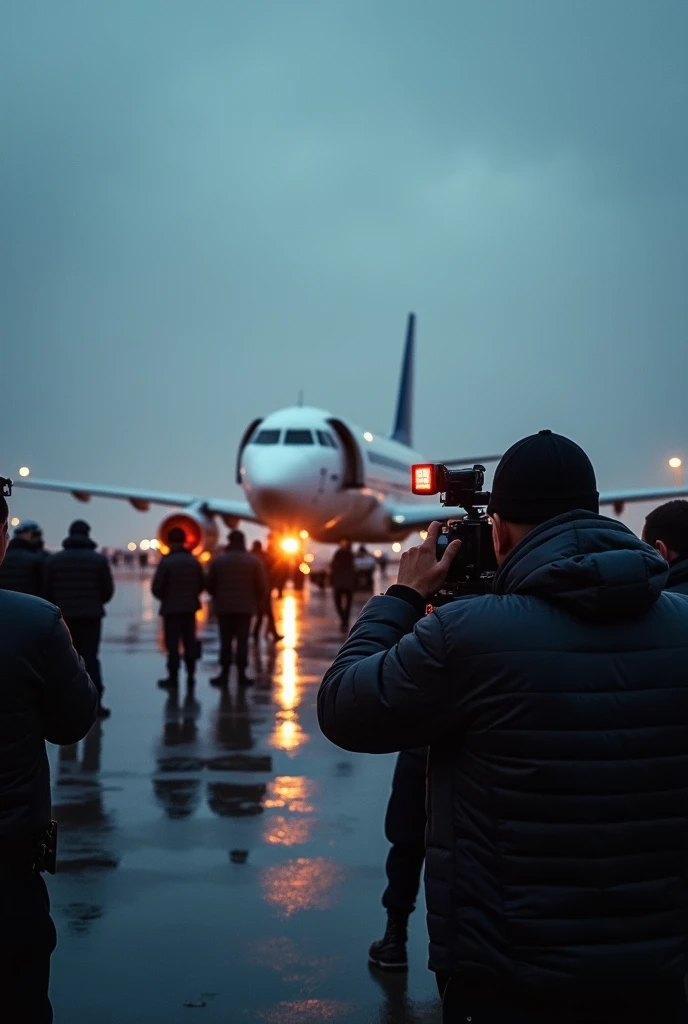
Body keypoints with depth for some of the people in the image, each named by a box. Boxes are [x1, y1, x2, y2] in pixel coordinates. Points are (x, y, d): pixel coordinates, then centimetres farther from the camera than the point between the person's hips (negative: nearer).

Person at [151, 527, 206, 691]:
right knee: (190, 643, 12)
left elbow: (156, 587, -13)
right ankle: (191, 677, 16)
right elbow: (202, 585, 4)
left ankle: (173, 679, 0)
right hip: (190, 608, 4)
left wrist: (164, 598, 7)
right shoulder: (194, 561, 1)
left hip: (171, 608, -4)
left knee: (172, 644, 1)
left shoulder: (166, 561, -13)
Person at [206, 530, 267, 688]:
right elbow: (262, 587, -4)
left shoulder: (218, 561, -1)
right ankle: (242, 675, 0)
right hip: (246, 608, -1)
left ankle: (224, 674, 3)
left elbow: (210, 585, 3)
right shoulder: (254, 562, -3)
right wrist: (257, 603, 13)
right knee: (242, 641, 3)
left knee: (225, 641, 6)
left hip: (224, 608, 1)